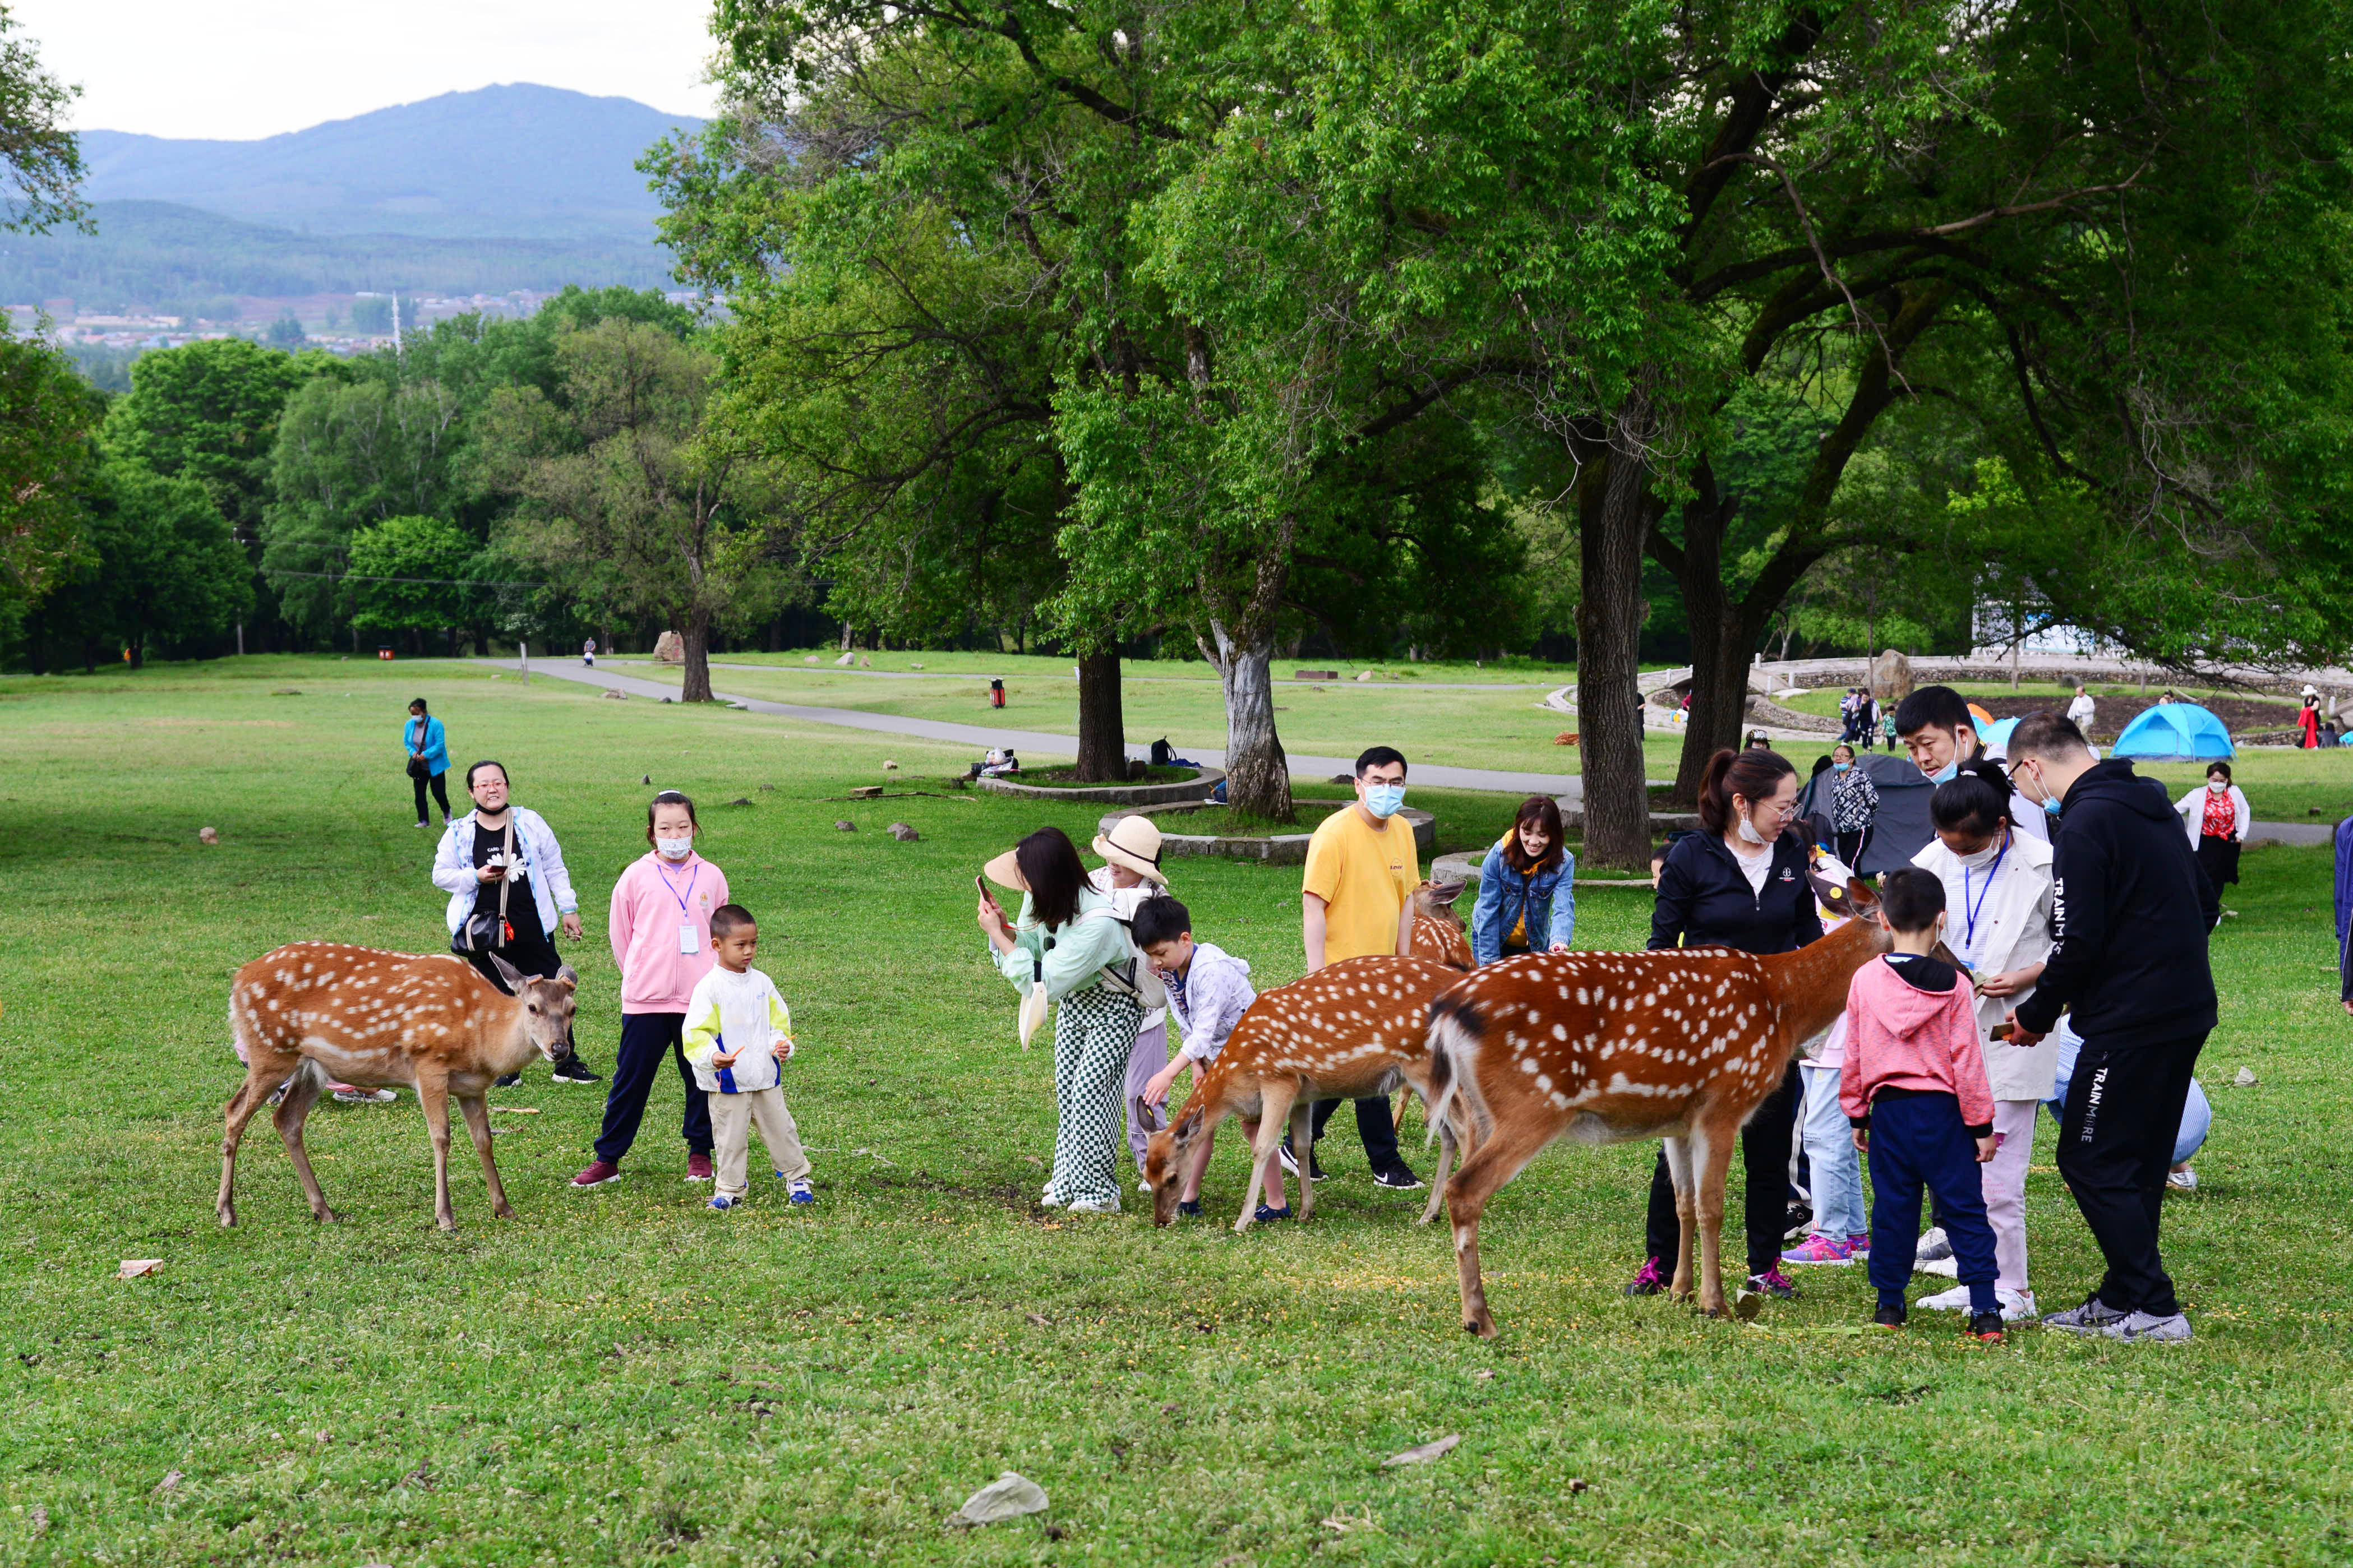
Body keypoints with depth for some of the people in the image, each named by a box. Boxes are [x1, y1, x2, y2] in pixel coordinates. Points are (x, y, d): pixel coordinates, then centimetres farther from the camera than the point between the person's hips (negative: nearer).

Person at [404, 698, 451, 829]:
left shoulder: (435, 724, -17)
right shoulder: (409, 725, 0)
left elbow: (440, 745, -19)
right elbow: (406, 743, 11)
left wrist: (426, 754, -26)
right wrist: (413, 752, -10)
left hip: (435, 765, -5)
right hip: (418, 767, 5)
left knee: (438, 792, -1)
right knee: (419, 794, 2)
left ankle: (447, 813, 28)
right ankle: (423, 821, 11)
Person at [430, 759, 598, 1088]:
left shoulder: (531, 823, 4)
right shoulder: (458, 833, 1)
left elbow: (554, 869, 11)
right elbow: (441, 875, 4)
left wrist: (568, 909, 10)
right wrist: (476, 877, -13)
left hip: (532, 930, 1)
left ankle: (568, 1064, 13)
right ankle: (506, 1069, 16)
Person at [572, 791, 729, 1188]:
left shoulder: (711, 877, 3)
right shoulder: (637, 876, -2)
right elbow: (621, 934, 8)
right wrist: (640, 976, 9)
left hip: (698, 1001, 1)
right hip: (645, 1001, -1)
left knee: (701, 1079, 9)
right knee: (630, 1079, 2)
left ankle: (700, 1153, 23)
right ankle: (607, 1159, 9)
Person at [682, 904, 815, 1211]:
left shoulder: (762, 983, 4)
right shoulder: (709, 987, -12)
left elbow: (779, 1020, 14)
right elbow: (695, 1032, -16)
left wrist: (782, 1044, -6)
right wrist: (711, 1056, -33)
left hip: (767, 1077, 4)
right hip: (727, 1081, -4)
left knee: (781, 1129, 12)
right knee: (730, 1138, 4)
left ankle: (797, 1178, 27)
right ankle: (729, 1189, 17)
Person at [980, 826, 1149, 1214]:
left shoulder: (1097, 924, -39)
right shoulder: (1041, 900, -16)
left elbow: (1043, 983, -35)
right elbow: (1029, 947, 0)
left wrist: (998, 935, -33)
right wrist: (1004, 927, -21)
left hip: (1113, 1008, -8)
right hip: (1073, 1000, 8)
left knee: (1089, 1093, -10)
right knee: (1066, 1092, 11)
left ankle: (1099, 1192, 1)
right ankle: (1070, 1182, 25)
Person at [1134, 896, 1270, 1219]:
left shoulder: (1210, 971, -32)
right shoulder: (1170, 971, -6)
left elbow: (1204, 1033, -36)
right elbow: (1187, 1027, 6)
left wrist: (1168, 1074, -40)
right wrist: (1197, 1065, -3)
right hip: (1215, 1053, 8)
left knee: (1252, 1123, -7)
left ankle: (1277, 1203, 1)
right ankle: (1188, 1198, 10)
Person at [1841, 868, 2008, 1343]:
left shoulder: (1864, 981, 1)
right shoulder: (1953, 985, -7)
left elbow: (1853, 1056, 6)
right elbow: (1966, 1061, -6)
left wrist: (1856, 1114, 17)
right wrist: (1982, 1125, 0)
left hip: (1888, 1109, 2)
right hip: (1942, 1110, -2)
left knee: (1892, 1208, 11)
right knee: (1965, 1212, 1)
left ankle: (1890, 1305, 15)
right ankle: (1985, 1312, -3)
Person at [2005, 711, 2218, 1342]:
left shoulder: (2085, 825, -16)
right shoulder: (2152, 804, 12)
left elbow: (2078, 942, -19)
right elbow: (2204, 904, 19)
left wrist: (2036, 1016, -6)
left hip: (2131, 1024, -9)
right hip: (2189, 1011, 9)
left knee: (2090, 1162, -1)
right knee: (2138, 1164, 16)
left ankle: (2155, 1308, -3)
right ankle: (2121, 1299, 22)